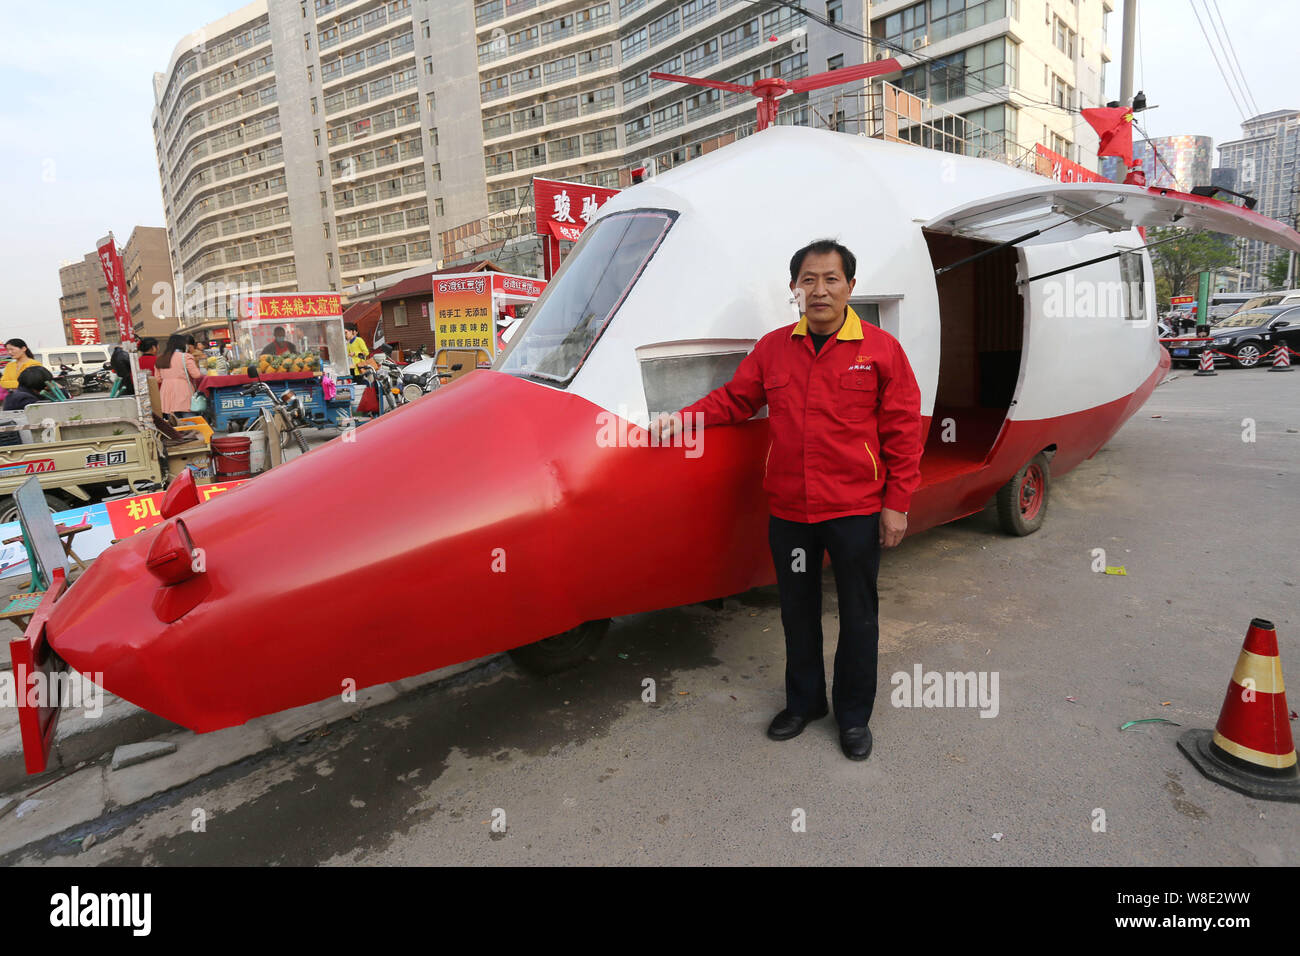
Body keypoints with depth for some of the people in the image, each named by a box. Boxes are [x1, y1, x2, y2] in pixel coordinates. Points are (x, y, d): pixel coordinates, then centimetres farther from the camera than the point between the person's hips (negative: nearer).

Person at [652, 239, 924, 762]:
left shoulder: (881, 349, -4)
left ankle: (854, 714, 33)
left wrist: (897, 504, -6)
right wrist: (684, 418, -6)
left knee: (858, 616, 11)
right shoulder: (772, 348, 5)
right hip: (789, 510, 3)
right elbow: (734, 398, 10)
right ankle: (803, 701, 39)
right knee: (797, 611, 17)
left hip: (856, 510, -3)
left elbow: (903, 431, -4)